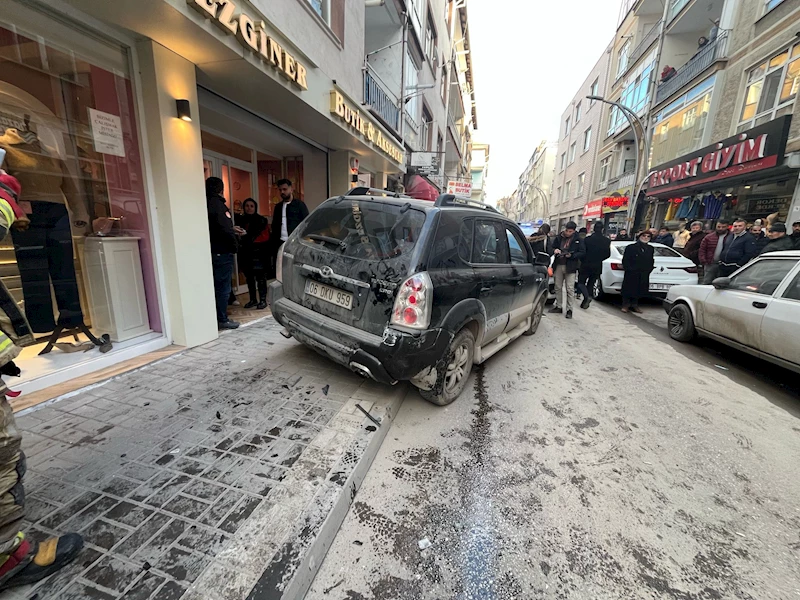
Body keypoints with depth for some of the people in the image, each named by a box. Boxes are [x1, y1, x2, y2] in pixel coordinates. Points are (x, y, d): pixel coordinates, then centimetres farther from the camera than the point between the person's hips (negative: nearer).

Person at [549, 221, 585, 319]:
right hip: (559, 265, 4)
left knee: (570, 288, -3)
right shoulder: (559, 237, 6)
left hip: (570, 267, -4)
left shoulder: (578, 240, -2)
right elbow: (553, 247, 15)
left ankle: (569, 309, 4)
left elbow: (582, 253, -4)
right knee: (558, 287, 11)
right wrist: (555, 250, -8)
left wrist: (571, 255, -19)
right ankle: (559, 306, 23)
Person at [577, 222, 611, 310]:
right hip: (597, 267, 3)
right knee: (591, 284, 14)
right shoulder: (607, 241, -3)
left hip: (586, 265, -3)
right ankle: (586, 302, 16)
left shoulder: (587, 239, -13)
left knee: (581, 282, 7)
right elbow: (608, 255, 2)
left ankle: (587, 297, -17)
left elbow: (583, 252, -11)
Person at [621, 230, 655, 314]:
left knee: (639, 290, 6)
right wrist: (629, 269, -11)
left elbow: (651, 261, 16)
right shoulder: (630, 247, -1)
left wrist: (648, 270, 4)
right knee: (628, 289, -1)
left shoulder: (650, 249, 14)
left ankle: (634, 305, 18)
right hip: (631, 274, -4)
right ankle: (625, 306, 10)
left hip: (644, 276, 4)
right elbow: (625, 260, -4)